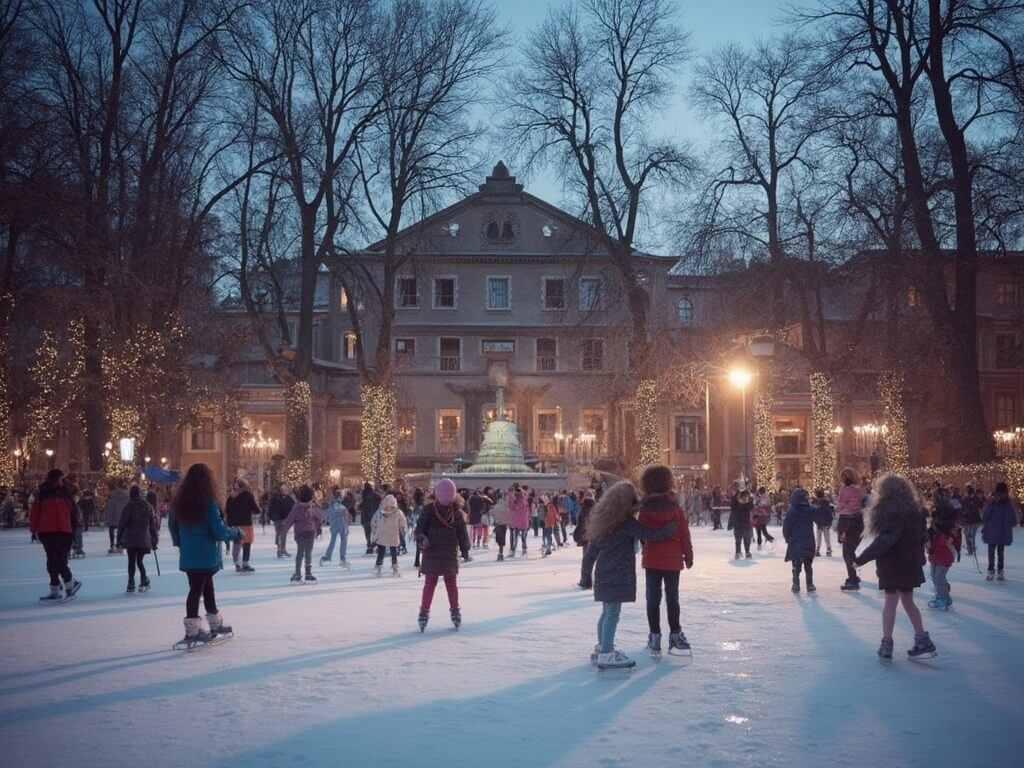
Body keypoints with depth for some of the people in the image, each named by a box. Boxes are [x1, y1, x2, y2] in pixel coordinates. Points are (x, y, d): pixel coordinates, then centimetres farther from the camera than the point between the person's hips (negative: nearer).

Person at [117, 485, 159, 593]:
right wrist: (154, 541, 13)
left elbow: (122, 524, -5)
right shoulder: (148, 506, 4)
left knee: (131, 561, 4)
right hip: (144, 539, 2)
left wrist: (119, 539, 1)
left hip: (131, 539, -2)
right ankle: (144, 582, 8)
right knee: (139, 561, 13)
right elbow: (153, 524, 7)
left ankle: (131, 584, 1)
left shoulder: (129, 506, -5)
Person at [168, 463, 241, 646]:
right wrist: (237, 533, -1)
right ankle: (192, 633, 2)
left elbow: (172, 526, 14)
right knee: (197, 590, -1)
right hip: (206, 556, -6)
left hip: (187, 556, 6)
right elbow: (219, 531, -17)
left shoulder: (180, 502, 3)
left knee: (207, 588, 18)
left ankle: (216, 626, 28)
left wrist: (180, 543, 28)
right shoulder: (209, 502, -16)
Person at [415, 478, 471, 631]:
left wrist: (465, 550, -1)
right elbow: (420, 528, -8)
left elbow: (462, 533, 5)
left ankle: (455, 611, 22)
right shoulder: (429, 510, -6)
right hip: (432, 554, -2)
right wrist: (422, 538, -29)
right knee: (429, 583, 1)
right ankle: (424, 612, 6)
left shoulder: (456, 513, 0)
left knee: (452, 584, 11)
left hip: (450, 555, 2)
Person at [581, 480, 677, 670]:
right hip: (618, 575, -9)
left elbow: (592, 549, 16)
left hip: (604, 574, 9)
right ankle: (606, 655, -9)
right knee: (613, 613, -8)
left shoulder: (604, 521, 11)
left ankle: (602, 649, 27)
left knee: (607, 612, 17)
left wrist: (587, 569, 24)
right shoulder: (626, 523, -14)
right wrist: (672, 526, -4)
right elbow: (651, 535, -16)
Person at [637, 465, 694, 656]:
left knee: (653, 598, 6)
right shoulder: (676, 508, -7)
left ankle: (655, 635, 6)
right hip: (673, 560, 0)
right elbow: (684, 534, -3)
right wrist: (688, 555, 7)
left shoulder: (644, 510, -6)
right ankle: (675, 634, 15)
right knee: (672, 597, 10)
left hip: (652, 560, 0)